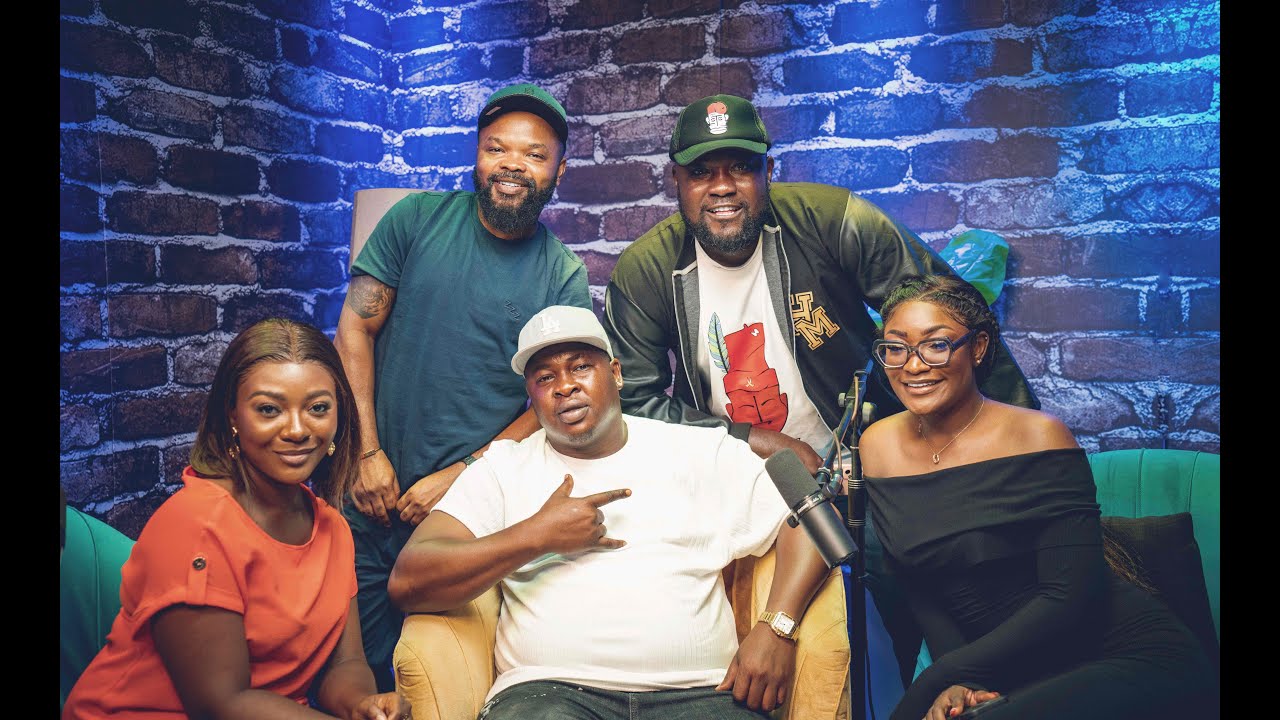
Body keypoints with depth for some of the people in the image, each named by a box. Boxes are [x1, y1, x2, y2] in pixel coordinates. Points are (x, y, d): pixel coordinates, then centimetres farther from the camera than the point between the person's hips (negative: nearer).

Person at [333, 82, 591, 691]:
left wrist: (459, 476, -10)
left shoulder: (565, 278, -1)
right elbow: (354, 328, 0)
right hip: (375, 498, 1)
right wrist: (367, 453, -6)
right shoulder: (419, 220, 1)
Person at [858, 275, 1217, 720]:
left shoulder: (1038, 435, -12)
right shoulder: (878, 445, 1)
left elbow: (1071, 596, -16)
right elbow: (918, 592, 2)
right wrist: (960, 680, -15)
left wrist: (945, 677, -18)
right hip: (1011, 673, 4)